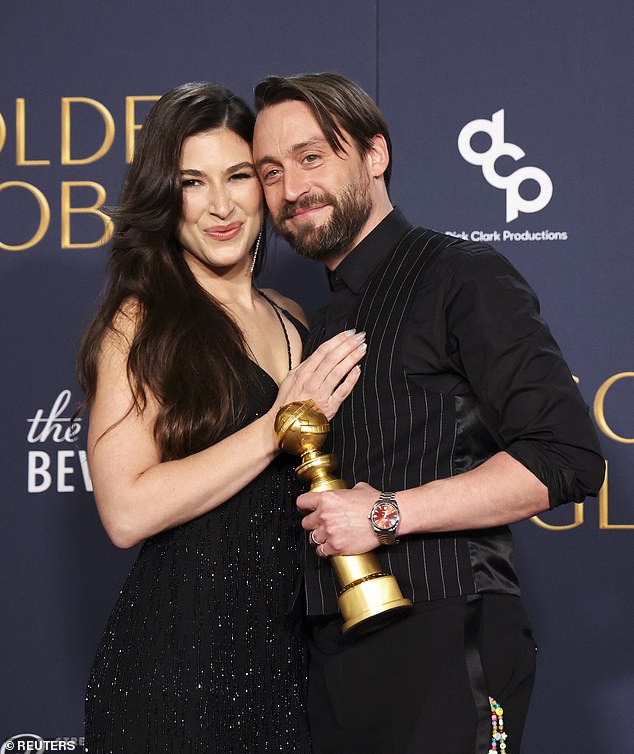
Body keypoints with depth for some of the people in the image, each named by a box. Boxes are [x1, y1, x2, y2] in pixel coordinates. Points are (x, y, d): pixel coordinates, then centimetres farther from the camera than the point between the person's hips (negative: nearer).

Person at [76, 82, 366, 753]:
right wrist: (278, 426, -16)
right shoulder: (141, 322, -7)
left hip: (286, 651, 6)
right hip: (175, 657, -5)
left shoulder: (292, 320, 11)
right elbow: (126, 510, -17)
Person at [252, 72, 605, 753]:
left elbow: (568, 458, -16)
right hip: (339, 655, 7)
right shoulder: (329, 324, 20)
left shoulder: (461, 276, -5)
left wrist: (387, 513, -16)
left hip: (444, 644, -7)